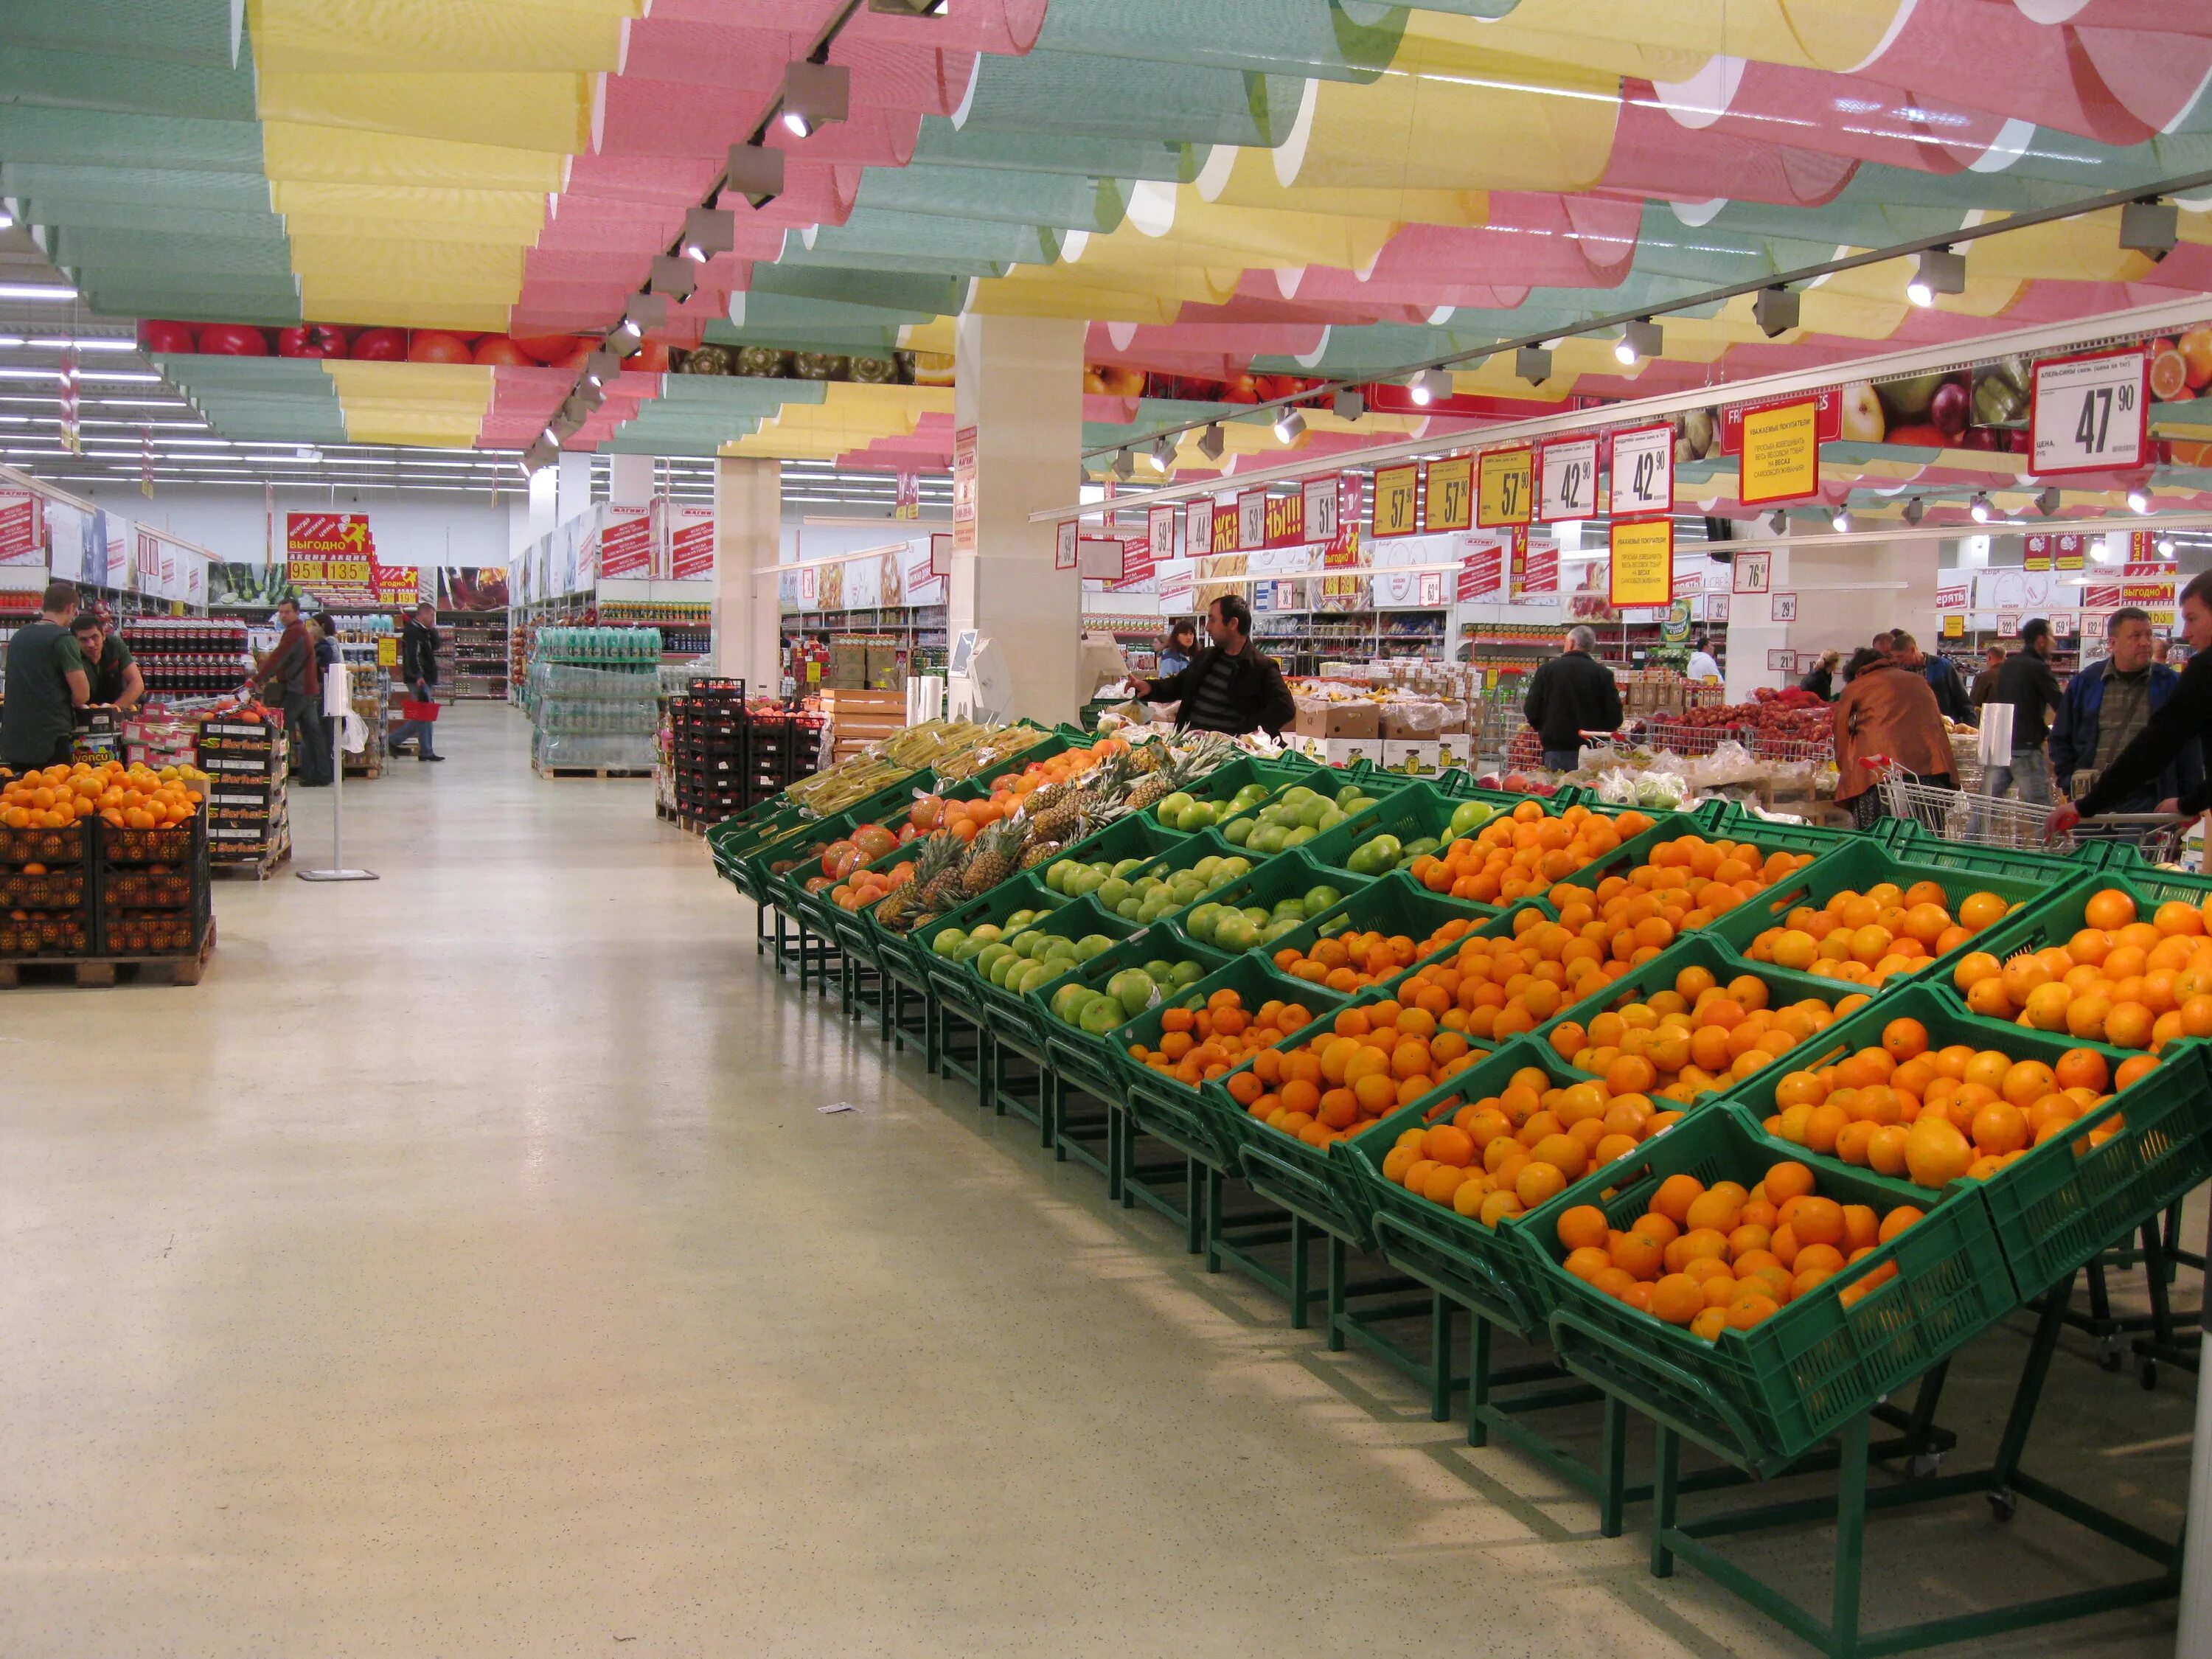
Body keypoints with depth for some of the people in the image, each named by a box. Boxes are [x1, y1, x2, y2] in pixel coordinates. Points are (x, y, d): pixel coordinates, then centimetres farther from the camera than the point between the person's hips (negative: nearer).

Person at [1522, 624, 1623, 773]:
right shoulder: (1603, 674, -1)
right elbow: (1615, 717, -2)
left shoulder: (1547, 670, -1)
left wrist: (1543, 730, 18)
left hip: (1556, 750, 0)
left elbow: (1531, 711, -1)